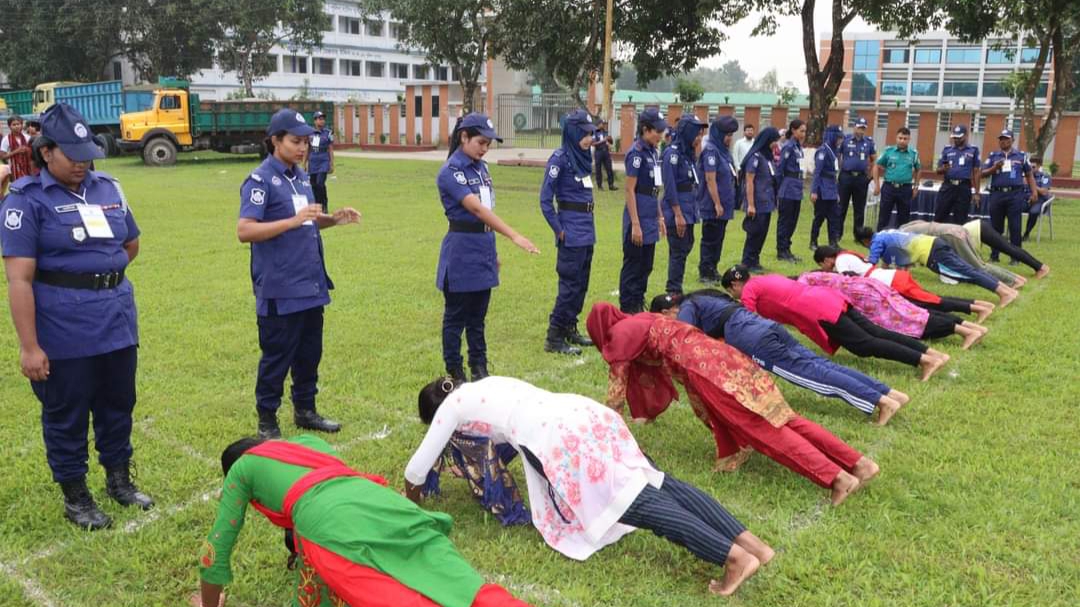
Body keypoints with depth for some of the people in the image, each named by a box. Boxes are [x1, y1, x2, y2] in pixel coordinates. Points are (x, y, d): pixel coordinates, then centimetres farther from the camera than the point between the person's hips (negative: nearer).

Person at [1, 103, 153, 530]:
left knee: (118, 405, 17)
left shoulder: (107, 188, 6)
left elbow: (131, 244, 22)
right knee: (66, 414, 10)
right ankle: (75, 495, 26)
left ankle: (119, 479, 36)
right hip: (62, 332, -5)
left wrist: (100, 274, 11)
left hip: (118, 321, 5)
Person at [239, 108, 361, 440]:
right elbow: (244, 231, -21)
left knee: (310, 353, 17)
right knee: (277, 357, 3)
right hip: (279, 291, -7)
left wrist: (333, 219, 3)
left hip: (311, 286, 8)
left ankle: (305, 410, 33)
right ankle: (267, 421, 18)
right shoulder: (260, 180, -12)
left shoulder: (302, 176, 12)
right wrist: (294, 220, -29)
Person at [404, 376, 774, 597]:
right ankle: (748, 540, -6)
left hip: (558, 439, -8)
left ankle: (733, 555, -25)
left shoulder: (451, 406, 17)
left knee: (638, 504, -14)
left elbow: (418, 468, 24)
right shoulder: (486, 385, 36)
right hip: (584, 413, 8)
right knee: (656, 482, 2)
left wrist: (411, 495, 45)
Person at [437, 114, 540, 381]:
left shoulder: (481, 167, 10)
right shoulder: (450, 172, -15)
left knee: (478, 316, 15)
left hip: (484, 248, 7)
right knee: (456, 317, 6)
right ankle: (455, 373, 17)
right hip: (461, 251, -7)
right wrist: (514, 236, -34)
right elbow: (477, 209, -26)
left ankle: (480, 369, 25)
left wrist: (493, 249, 16)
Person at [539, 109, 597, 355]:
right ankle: (554, 337, 0)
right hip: (571, 230, -8)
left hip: (587, 229, 8)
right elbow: (545, 199, -15)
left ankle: (570, 330, 25)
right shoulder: (560, 158, -12)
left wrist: (588, 225, 13)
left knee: (581, 283, 14)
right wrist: (559, 230, -14)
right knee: (570, 284, -6)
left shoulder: (582, 157, 12)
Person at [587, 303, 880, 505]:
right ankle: (859, 463, -6)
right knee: (780, 419, 1)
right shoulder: (642, 323, 32)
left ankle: (836, 477, -23)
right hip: (721, 357, 8)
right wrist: (648, 412, 53)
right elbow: (650, 370, 43)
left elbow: (618, 382, 11)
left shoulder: (620, 332, 7)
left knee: (765, 430, -13)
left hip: (705, 369, -8)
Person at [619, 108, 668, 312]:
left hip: (650, 218, 8)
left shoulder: (652, 152, 11)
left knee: (646, 266, 15)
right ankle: (628, 310, 10)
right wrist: (635, 224, -18)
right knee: (633, 266, 1)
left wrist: (660, 217, 18)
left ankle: (639, 306, 25)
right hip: (639, 217, -8)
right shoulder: (636, 152, -14)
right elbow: (630, 190, -16)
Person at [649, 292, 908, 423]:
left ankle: (880, 401, -21)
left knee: (809, 372, -13)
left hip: (753, 339, -8)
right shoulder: (698, 301, 31)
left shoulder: (685, 309, 5)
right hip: (765, 325, 8)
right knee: (818, 364, 1)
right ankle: (889, 392, -5)